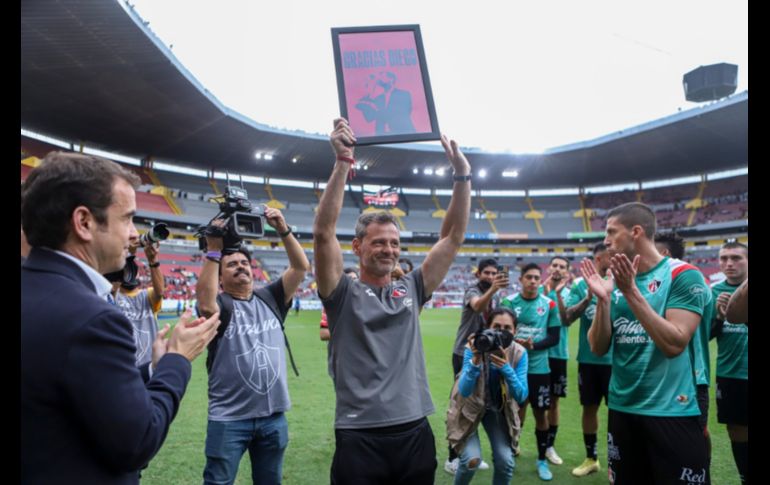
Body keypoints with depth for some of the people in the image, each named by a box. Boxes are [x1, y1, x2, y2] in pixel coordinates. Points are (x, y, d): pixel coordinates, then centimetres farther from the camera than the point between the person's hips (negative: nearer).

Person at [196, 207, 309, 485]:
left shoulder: (270, 298, 7)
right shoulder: (220, 306, -4)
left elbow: (301, 267, -2)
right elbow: (205, 304, -29)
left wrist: (283, 230, -14)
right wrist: (214, 250, -29)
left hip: (273, 416, 4)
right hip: (230, 418, -4)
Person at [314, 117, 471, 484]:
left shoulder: (411, 289, 8)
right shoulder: (342, 295, -2)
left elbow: (454, 236, 6)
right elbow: (323, 233, -16)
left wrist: (462, 174, 0)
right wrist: (343, 164, -21)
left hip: (415, 432, 4)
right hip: (360, 437, -4)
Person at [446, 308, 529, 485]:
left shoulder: (519, 353, -18)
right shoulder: (474, 348, -25)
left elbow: (521, 396, -22)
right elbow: (464, 391, -31)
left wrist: (506, 368, -37)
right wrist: (475, 361, -45)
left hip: (498, 409, 3)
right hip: (470, 407, -2)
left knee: (506, 461, -11)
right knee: (472, 460, -16)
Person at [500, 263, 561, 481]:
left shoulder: (549, 304, -2)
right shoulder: (509, 302, -3)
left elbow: (554, 338, -1)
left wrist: (533, 345, -16)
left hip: (539, 367, 1)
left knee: (541, 414, 10)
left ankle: (542, 460, 26)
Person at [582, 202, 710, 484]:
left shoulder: (683, 275, -10)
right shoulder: (614, 282, 5)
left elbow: (674, 344, -20)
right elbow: (598, 348, 1)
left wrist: (632, 293, -23)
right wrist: (603, 299, -13)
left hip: (671, 412, -5)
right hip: (622, 409, 5)